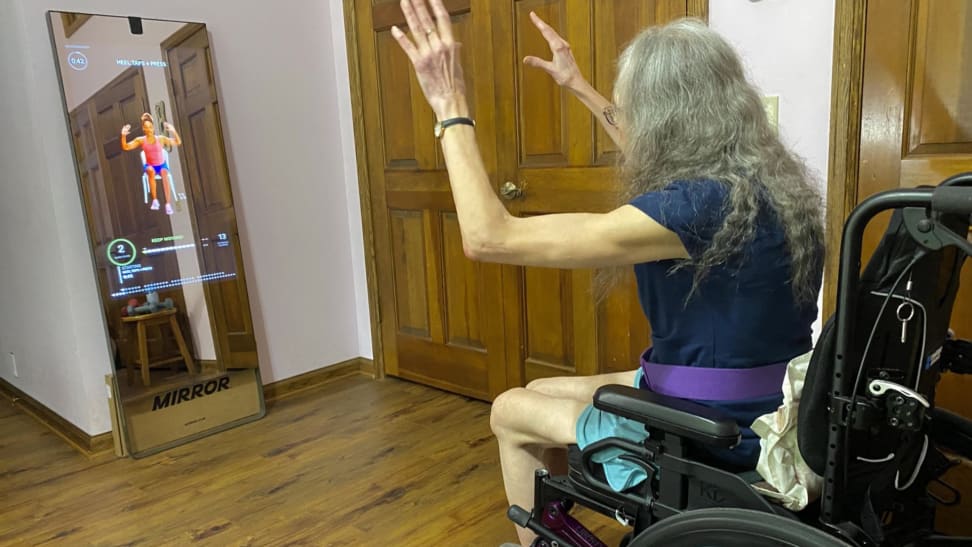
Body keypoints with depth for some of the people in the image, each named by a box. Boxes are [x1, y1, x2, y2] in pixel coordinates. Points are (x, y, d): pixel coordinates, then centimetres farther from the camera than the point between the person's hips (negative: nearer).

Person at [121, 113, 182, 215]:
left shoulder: (161, 138, -3)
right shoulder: (141, 140, -2)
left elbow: (178, 143, -8)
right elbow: (125, 147, -5)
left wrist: (173, 132, -24)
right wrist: (123, 135, -21)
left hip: (162, 165, 0)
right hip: (150, 165, 0)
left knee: (164, 173, -36)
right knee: (150, 170, -38)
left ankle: (168, 204, -43)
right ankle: (155, 200, -35)